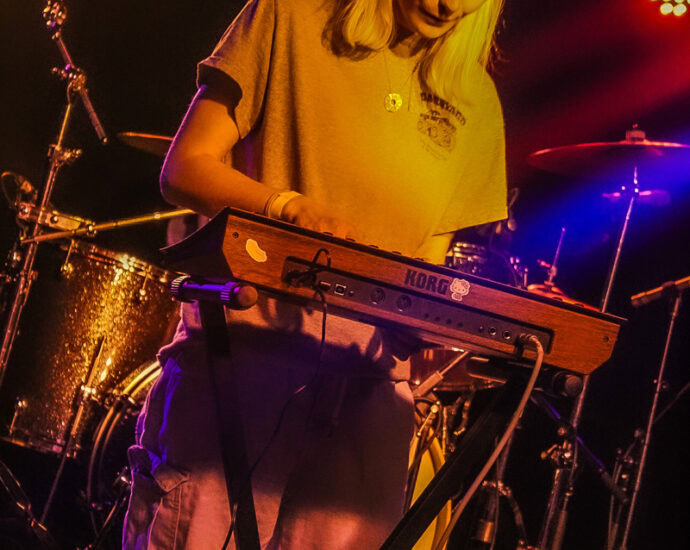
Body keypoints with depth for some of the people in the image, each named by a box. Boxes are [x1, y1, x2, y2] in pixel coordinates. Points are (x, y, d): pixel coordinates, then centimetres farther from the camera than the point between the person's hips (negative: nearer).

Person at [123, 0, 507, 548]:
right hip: (241, 348, -3)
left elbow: (429, 266, 15)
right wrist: (290, 208, -17)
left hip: (368, 385, 3)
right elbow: (183, 168, 1)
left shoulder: (477, 103, 15)